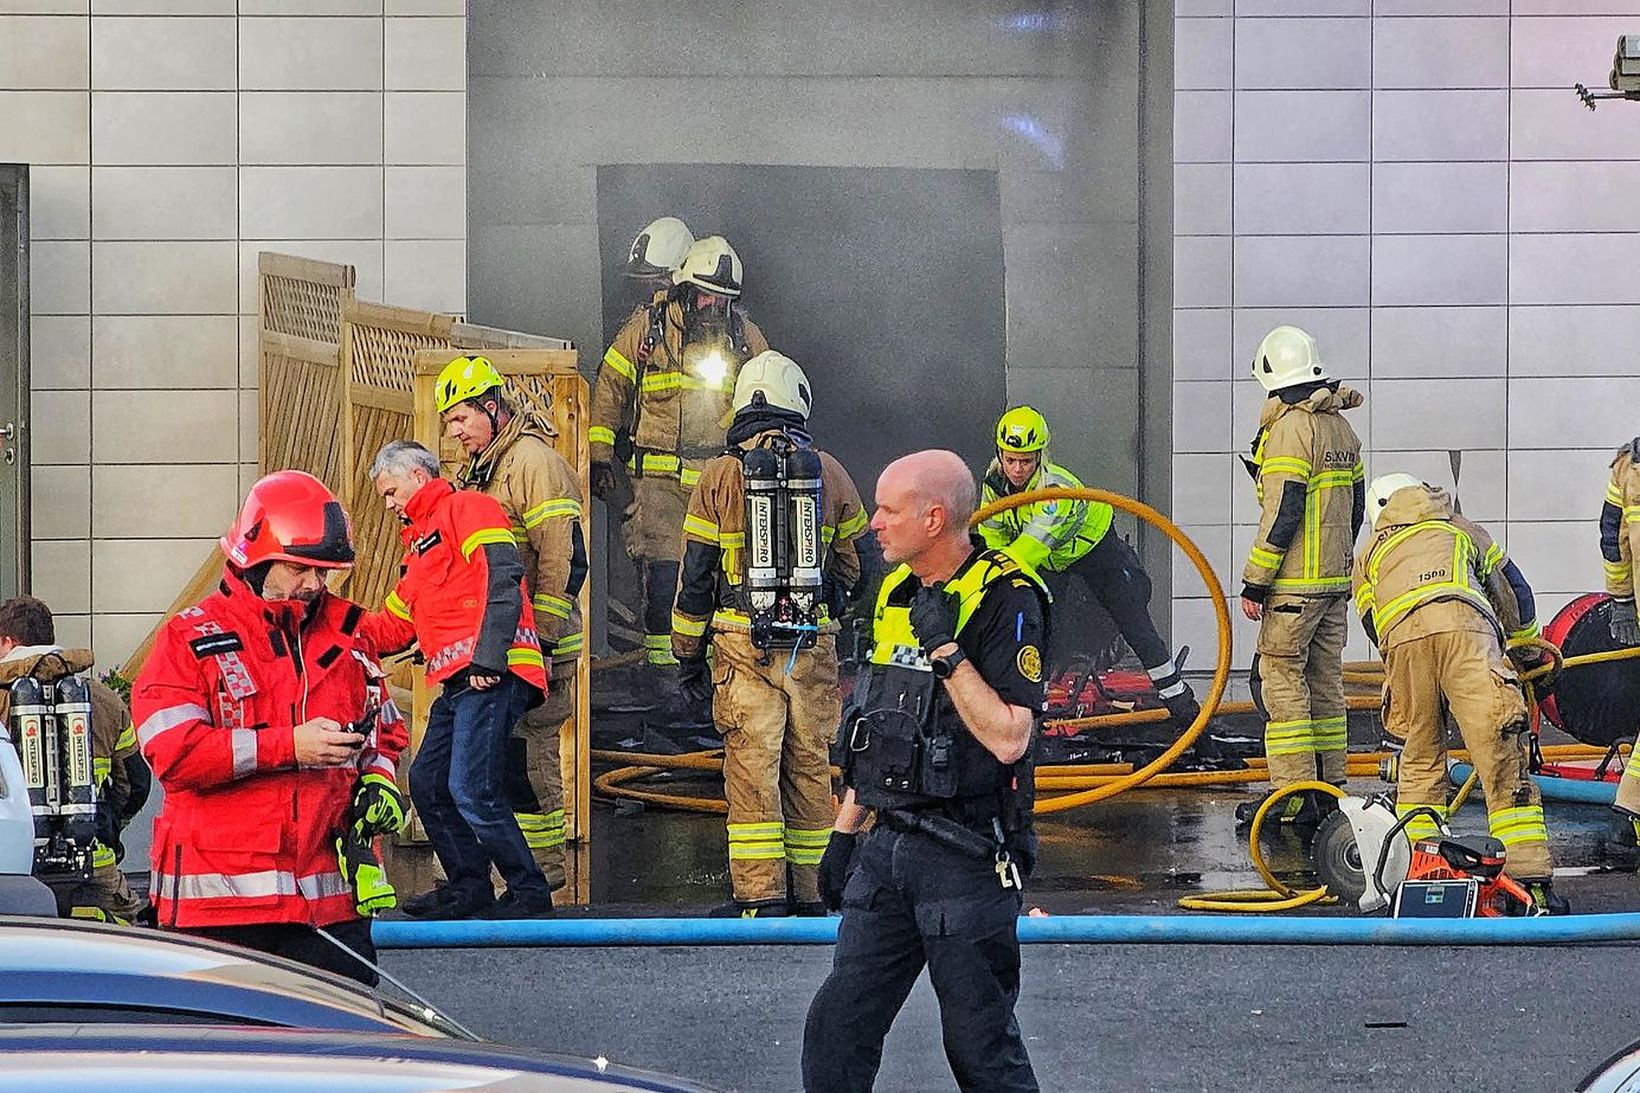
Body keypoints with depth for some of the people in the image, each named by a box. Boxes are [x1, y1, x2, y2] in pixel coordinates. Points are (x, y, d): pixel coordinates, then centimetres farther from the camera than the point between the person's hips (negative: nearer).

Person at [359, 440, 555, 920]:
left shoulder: (466, 508, 0)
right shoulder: (420, 543, 31)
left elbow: (501, 580, -14)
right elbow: (394, 627, 33)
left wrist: (488, 658, -22)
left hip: (492, 677, -11)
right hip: (458, 683, 11)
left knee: (470, 790, -16)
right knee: (427, 782, 10)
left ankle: (530, 891, -9)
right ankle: (468, 886, 17)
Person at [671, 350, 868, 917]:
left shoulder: (720, 475, 0)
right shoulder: (830, 473, 6)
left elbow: (696, 574, 2)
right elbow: (853, 566, 15)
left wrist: (689, 653, 10)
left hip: (743, 641, -2)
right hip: (814, 645, 2)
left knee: (752, 764, -2)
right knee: (809, 763, 8)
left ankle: (760, 893, -6)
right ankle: (808, 891, 12)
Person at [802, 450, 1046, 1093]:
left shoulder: (1005, 600, -13)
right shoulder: (897, 593, 12)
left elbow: (1007, 739, -21)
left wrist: (947, 649, -22)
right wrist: (845, 831, 20)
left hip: (966, 859, -8)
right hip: (888, 848, 8)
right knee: (836, 1029, 5)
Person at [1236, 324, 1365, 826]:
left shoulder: (1289, 428, -14)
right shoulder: (1342, 428, 13)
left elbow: (1283, 514, -18)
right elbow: (1354, 506, 17)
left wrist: (1255, 582, -14)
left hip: (1294, 585, -9)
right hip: (1336, 585, 9)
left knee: (1281, 679, -5)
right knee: (1325, 680, 13)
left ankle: (1294, 795, -8)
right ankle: (1329, 789, 16)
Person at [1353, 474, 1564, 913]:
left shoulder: (1369, 555, 38)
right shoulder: (1460, 529, 40)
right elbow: (1514, 591, 44)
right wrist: (1529, 653, 59)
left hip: (1400, 636, 1)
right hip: (1464, 626, -1)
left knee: (1420, 760, 17)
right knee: (1502, 760, -6)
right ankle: (1531, 880, -13)